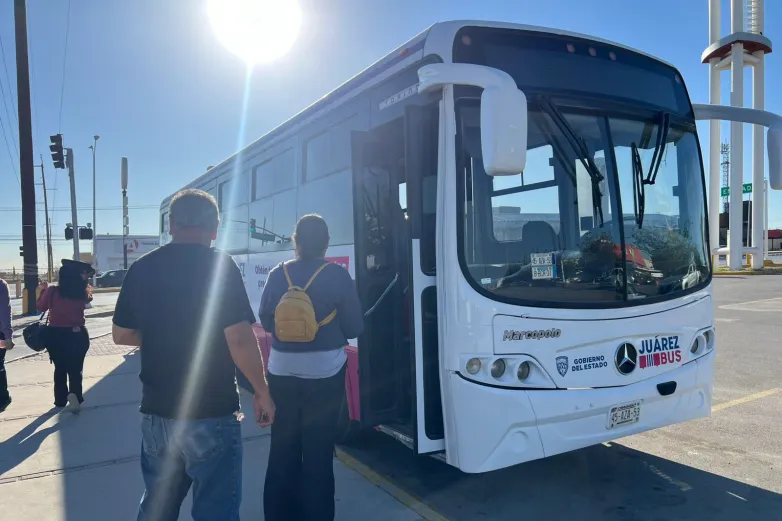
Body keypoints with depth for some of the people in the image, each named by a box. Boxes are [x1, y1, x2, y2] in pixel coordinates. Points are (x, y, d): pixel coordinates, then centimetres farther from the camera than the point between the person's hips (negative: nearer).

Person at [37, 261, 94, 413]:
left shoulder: (52, 291, -11)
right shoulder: (82, 293, -9)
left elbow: (40, 307, 6)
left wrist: (43, 290, 20)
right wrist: (85, 279, 19)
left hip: (55, 335, 1)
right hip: (77, 335, 0)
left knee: (60, 368, 18)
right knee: (75, 369, 8)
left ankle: (61, 400, 26)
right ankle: (74, 394, -18)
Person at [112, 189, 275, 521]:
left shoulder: (141, 269, 2)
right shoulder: (220, 266, -13)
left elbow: (121, 335, 11)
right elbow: (239, 339, -19)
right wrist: (262, 391, -7)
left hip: (156, 410, 5)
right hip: (211, 411, -5)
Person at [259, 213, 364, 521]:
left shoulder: (277, 275, -1)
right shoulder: (337, 276, -10)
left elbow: (266, 322, 8)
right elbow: (354, 326, -6)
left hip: (282, 372, 3)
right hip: (324, 373, -3)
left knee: (283, 447, 15)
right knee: (318, 449, 7)